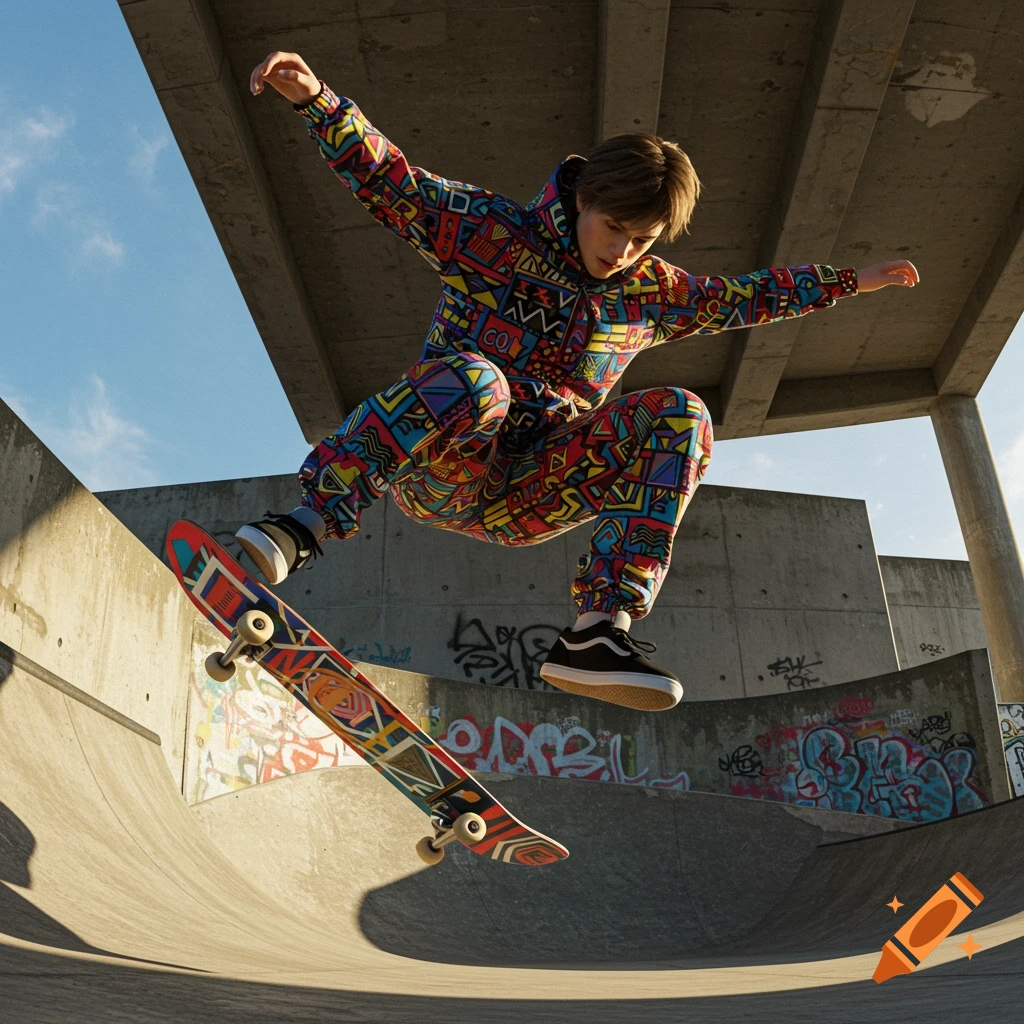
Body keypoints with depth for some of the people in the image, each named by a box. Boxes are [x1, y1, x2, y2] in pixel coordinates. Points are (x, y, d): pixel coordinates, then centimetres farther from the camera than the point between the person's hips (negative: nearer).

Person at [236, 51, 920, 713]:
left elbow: (737, 299, 29)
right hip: (435, 477, -4)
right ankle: (310, 525, -33)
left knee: (679, 417, -19)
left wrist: (845, 282, 30)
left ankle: (601, 630, -29)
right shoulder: (493, 231, 1)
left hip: (528, 500, 4)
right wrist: (318, 100, -19)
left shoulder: (651, 294, 15)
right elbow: (387, 180, -5)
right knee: (471, 379, -38)